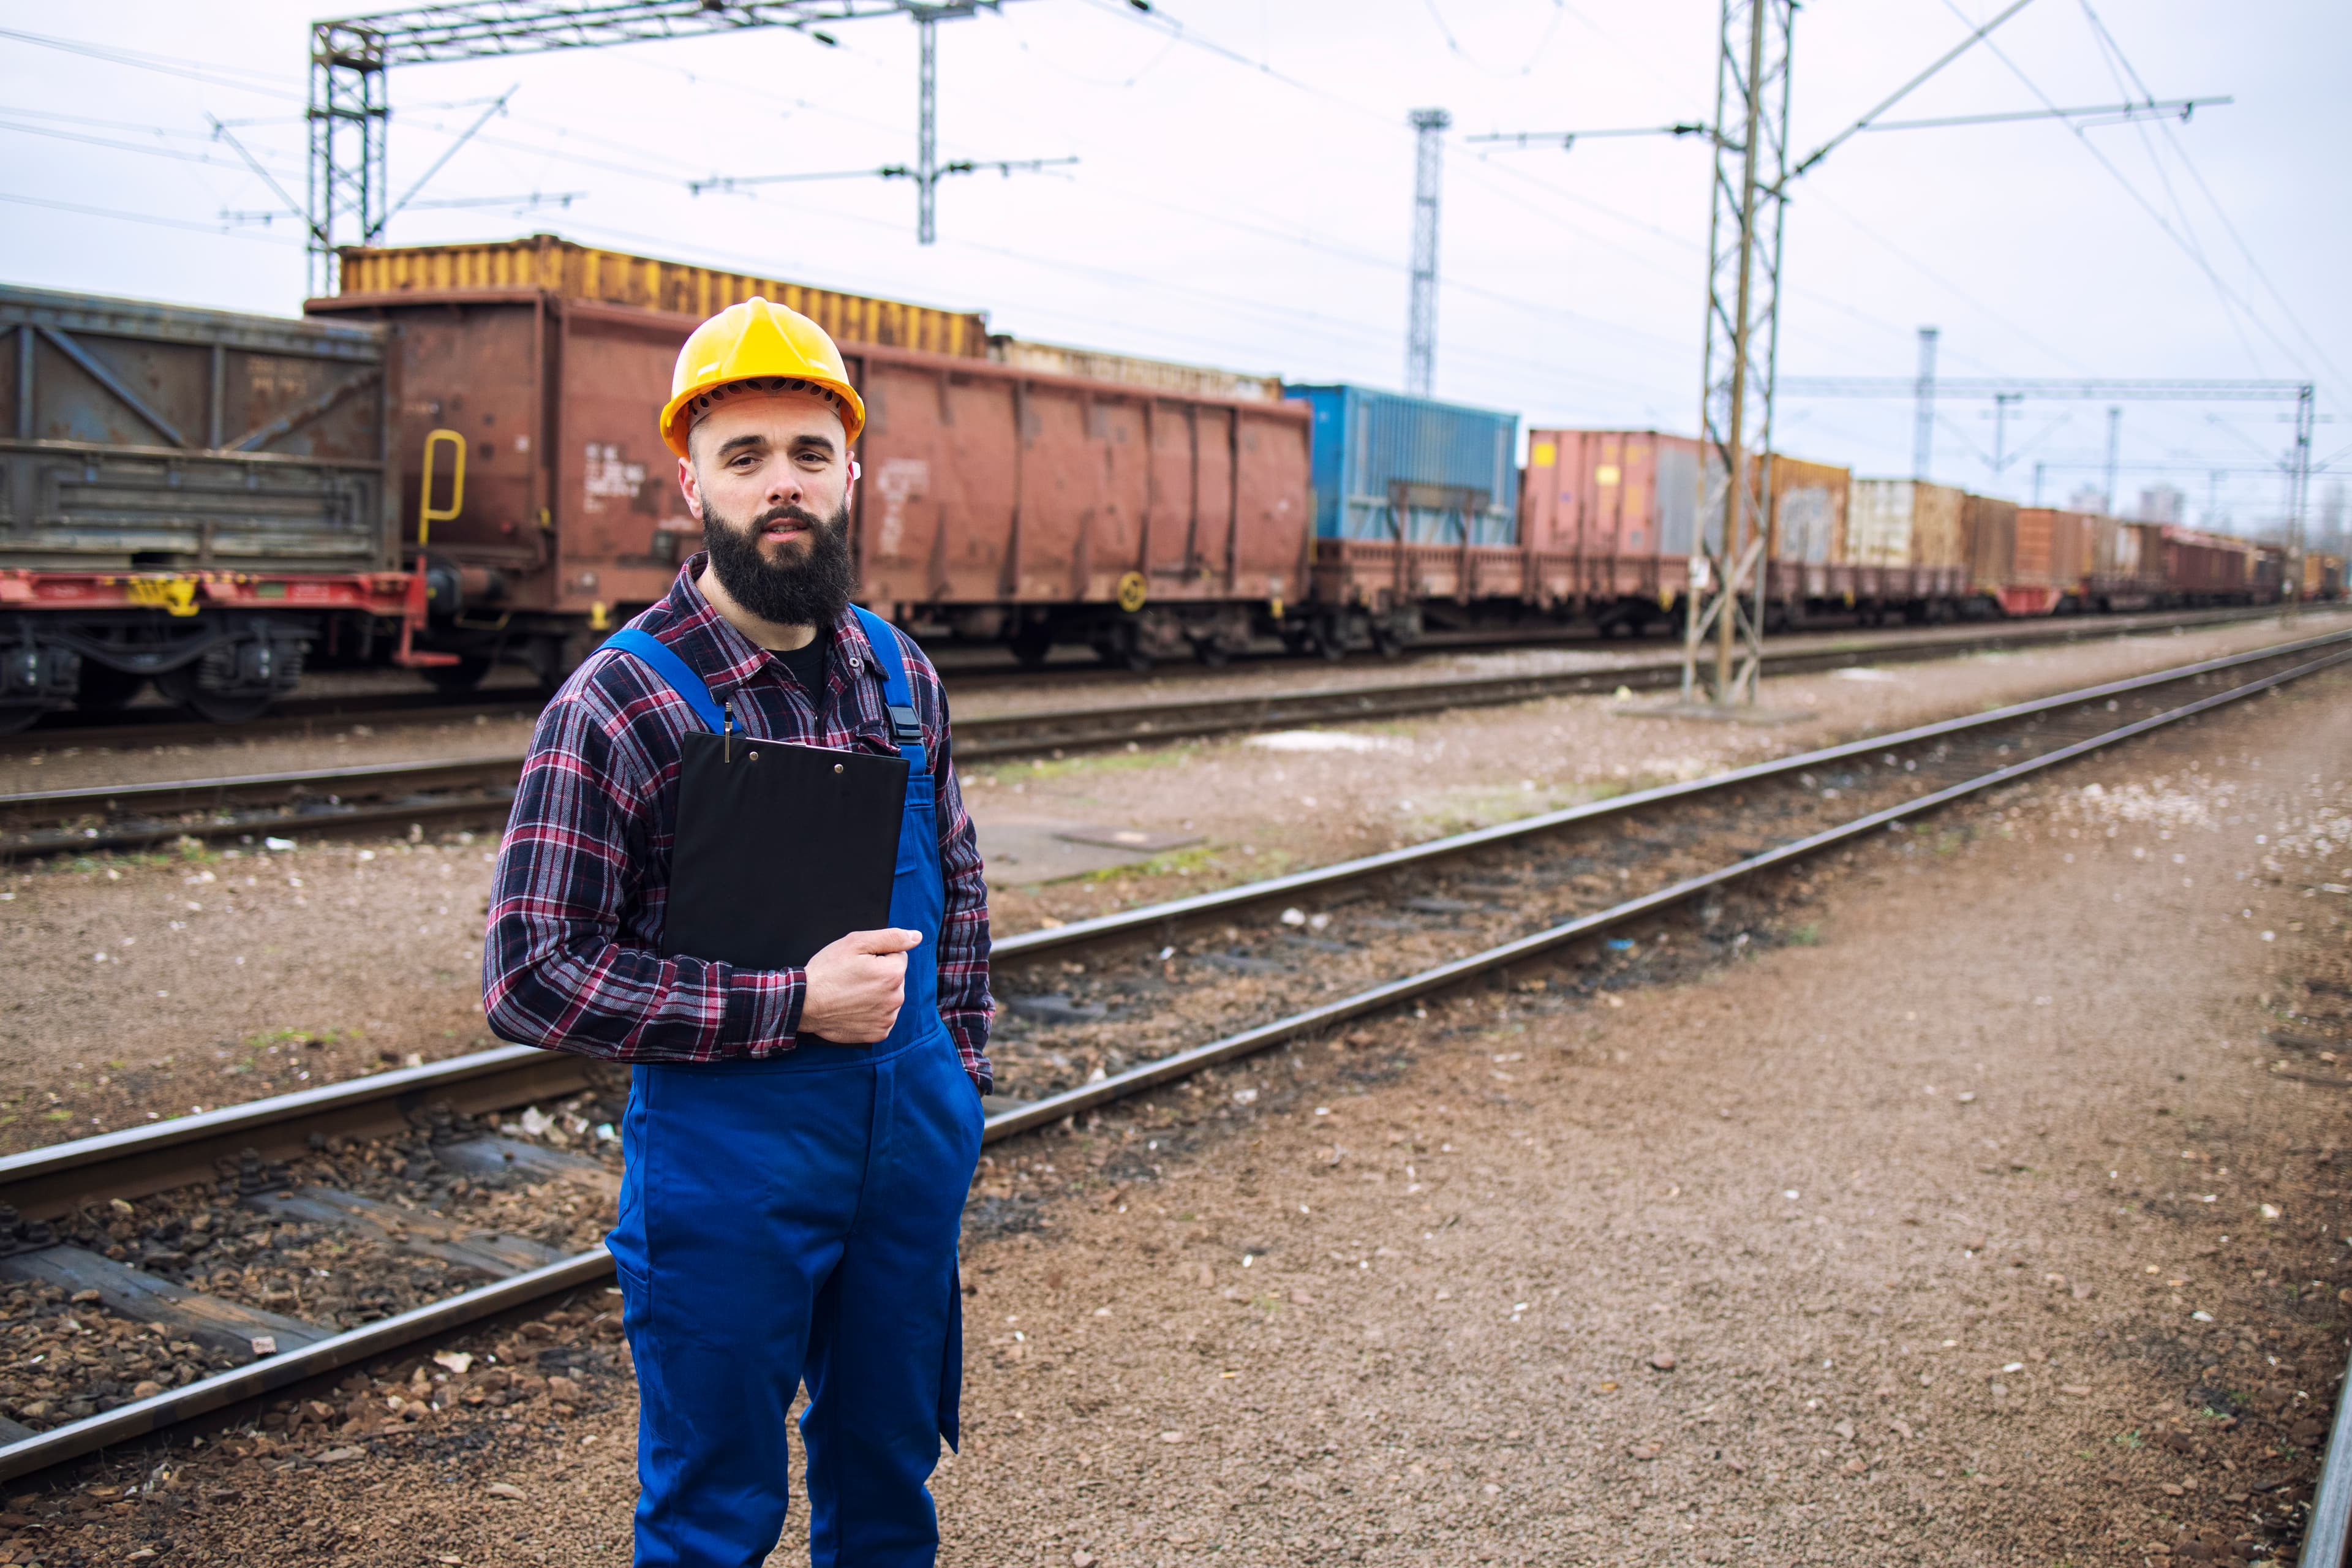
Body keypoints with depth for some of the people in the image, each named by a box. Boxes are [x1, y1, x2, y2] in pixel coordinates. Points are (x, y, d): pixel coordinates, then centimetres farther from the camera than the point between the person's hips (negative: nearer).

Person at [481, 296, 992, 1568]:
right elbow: (529, 978, -17)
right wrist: (791, 1005, -20)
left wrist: (957, 1072, 10)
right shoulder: (620, 701, -14)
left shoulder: (900, 675, 5)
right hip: (724, 1165, -5)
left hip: (911, 1149, 5)